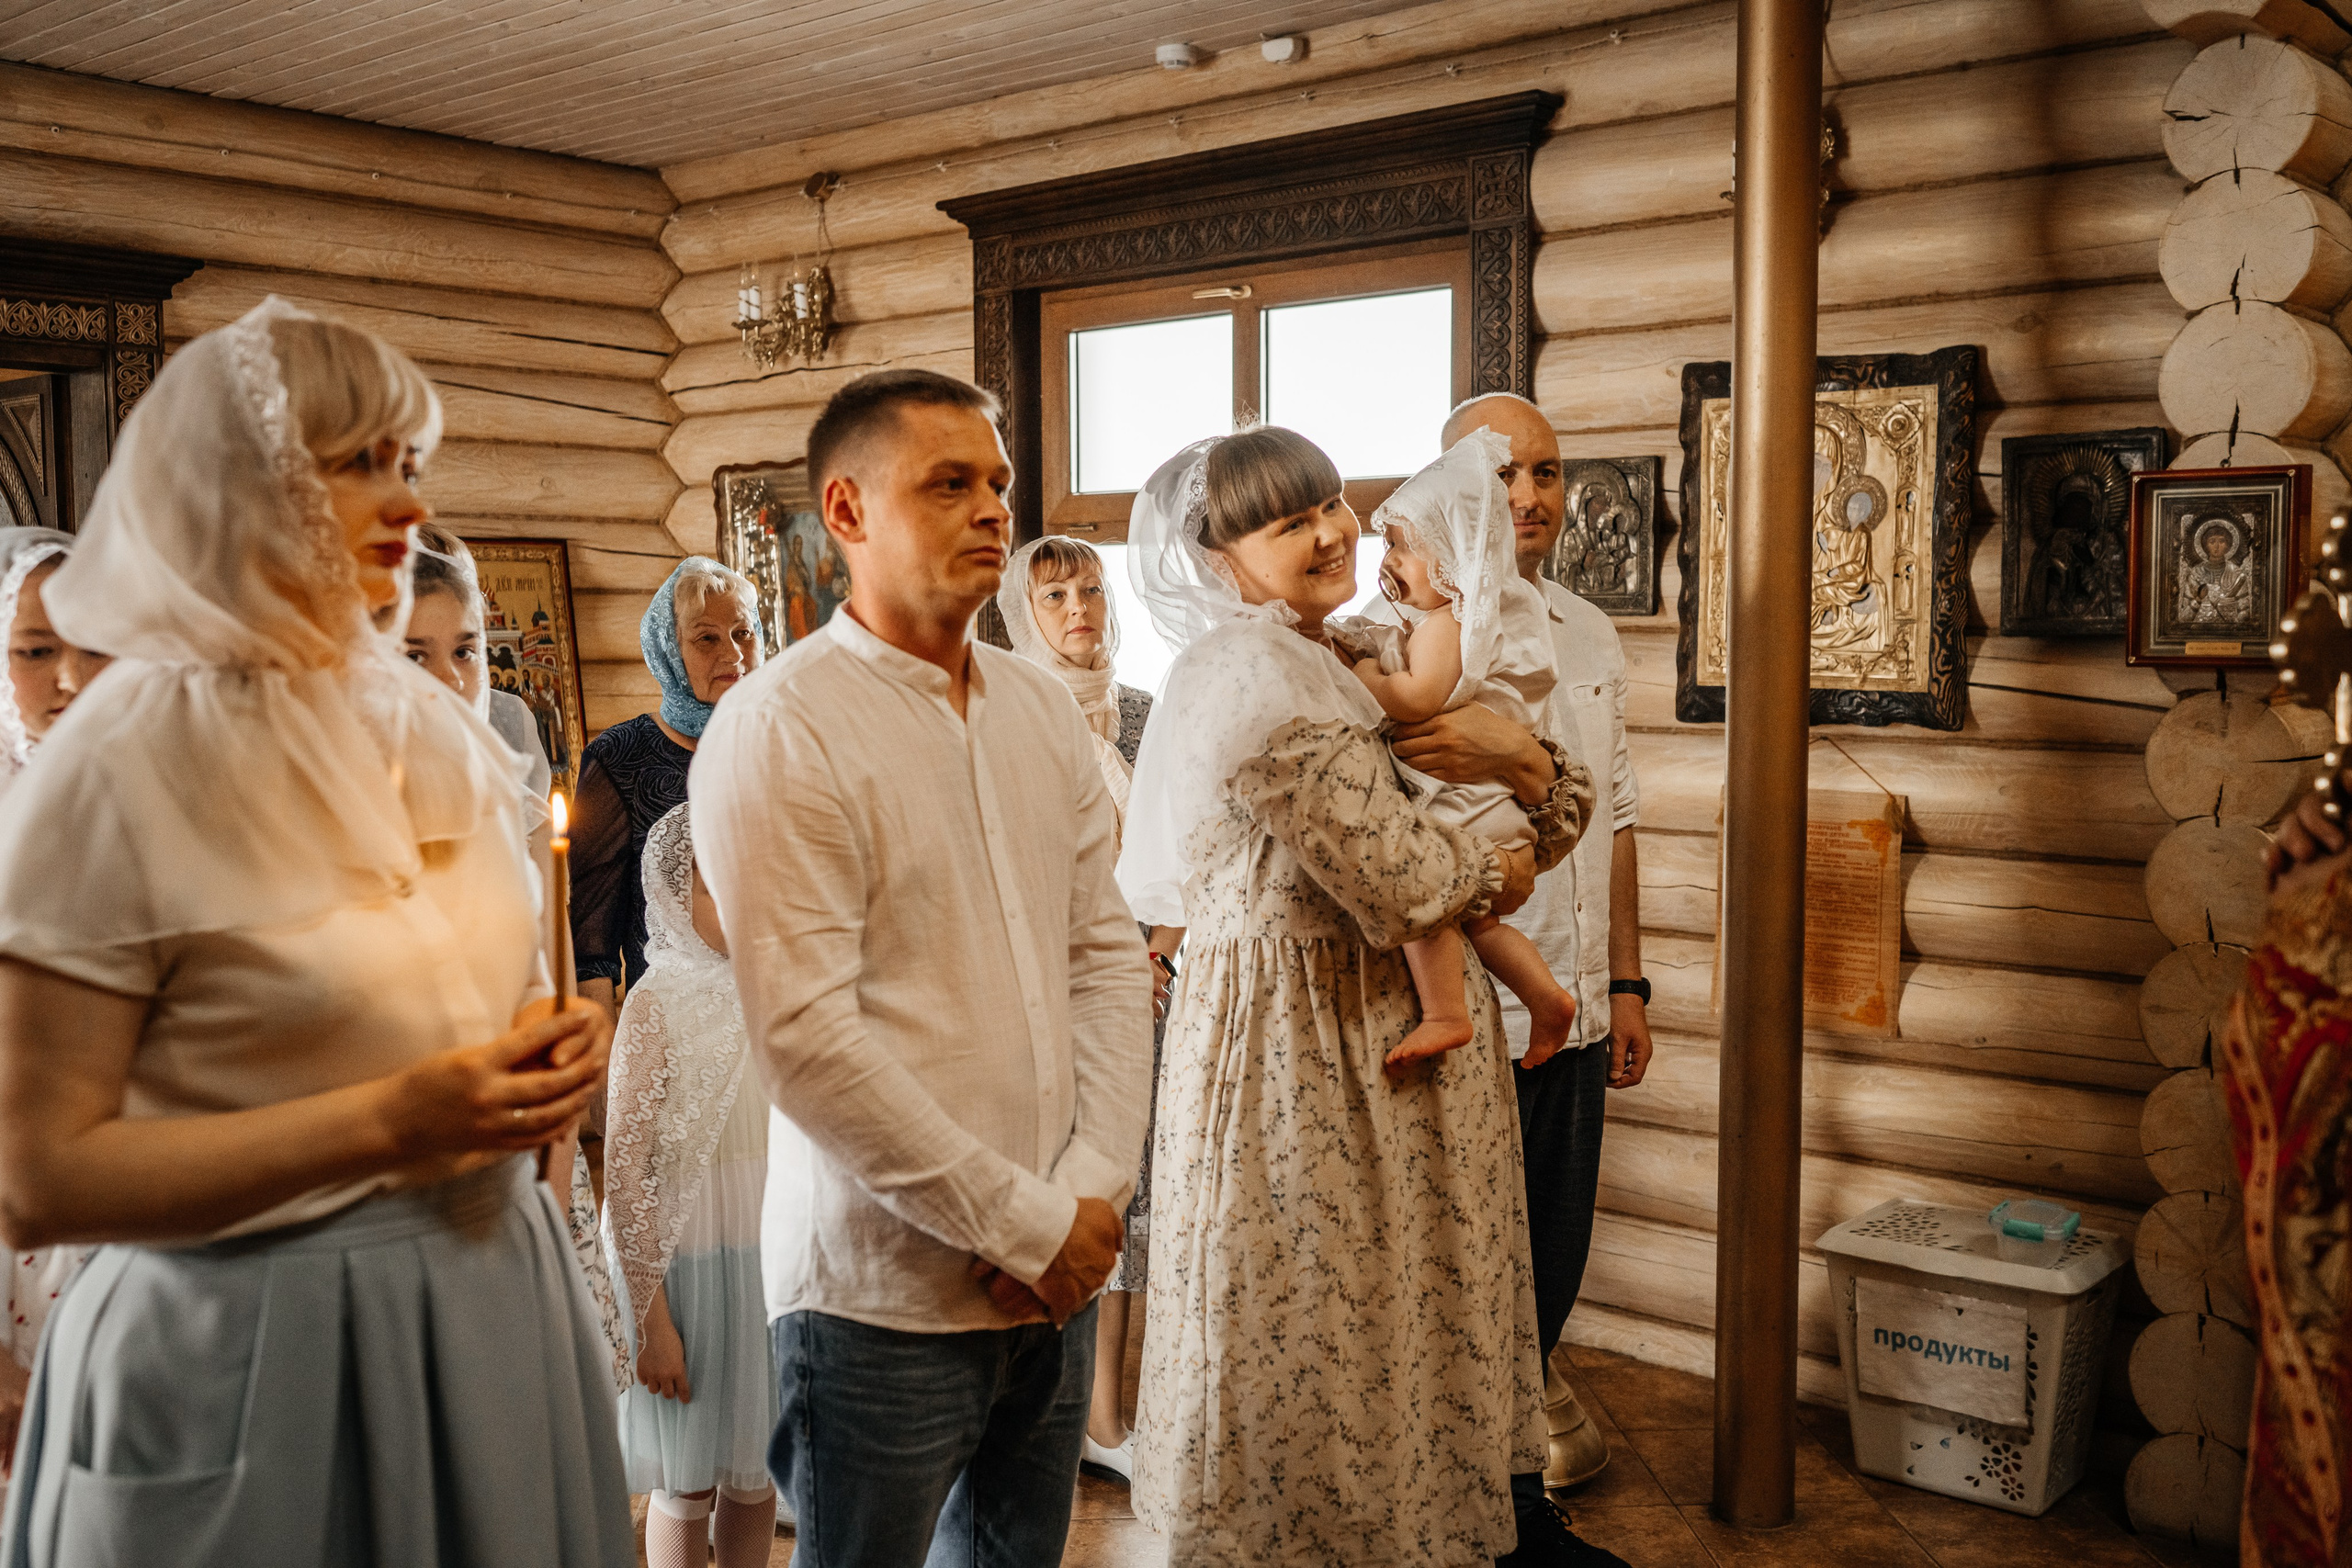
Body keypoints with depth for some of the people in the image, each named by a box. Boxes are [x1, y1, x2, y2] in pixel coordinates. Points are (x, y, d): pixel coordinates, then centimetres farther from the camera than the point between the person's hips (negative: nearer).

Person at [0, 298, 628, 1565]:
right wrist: (387, 1123, -23)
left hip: (490, 1310, 6)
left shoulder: (434, 729, 5)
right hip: (254, 1363, -6)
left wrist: (547, 1049, -4)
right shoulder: (111, 775, -14)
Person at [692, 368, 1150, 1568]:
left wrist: (1093, 1186, -4)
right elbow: (806, 1038, -19)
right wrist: (1027, 1225, -14)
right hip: (884, 1296, -6)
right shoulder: (780, 730, -12)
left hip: (1058, 1273, 6)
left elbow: (1107, 952, 8)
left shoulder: (1042, 710, 9)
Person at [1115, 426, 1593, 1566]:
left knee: (1382, 1330, 19)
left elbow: (1554, 821, 14)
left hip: (1394, 1035, 9)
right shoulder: (1253, 674, -17)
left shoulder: (1357, 663, 11)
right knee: (1310, 1342, 6)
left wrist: (1525, 764, -9)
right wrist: (1493, 876, -4)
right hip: (1296, 1053, -9)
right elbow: (1401, 881, -25)